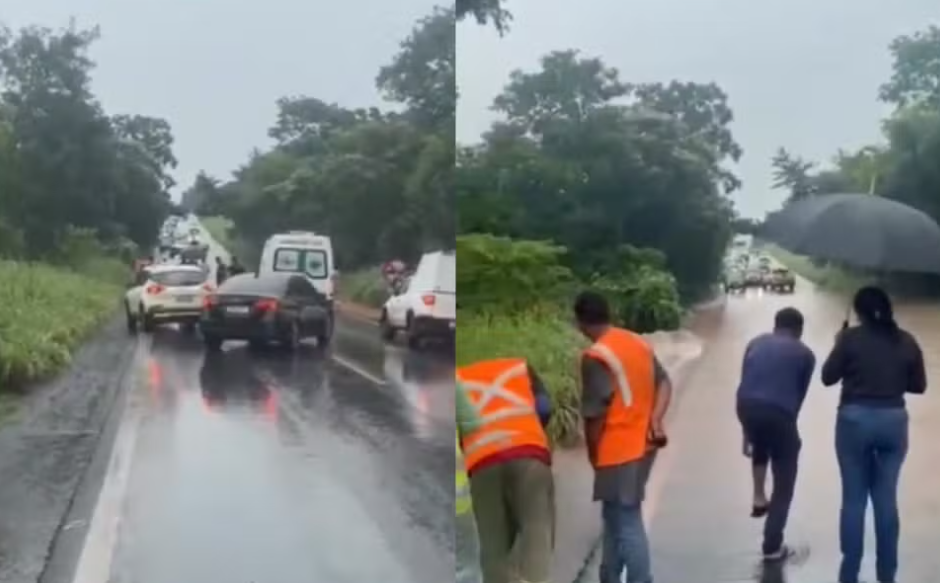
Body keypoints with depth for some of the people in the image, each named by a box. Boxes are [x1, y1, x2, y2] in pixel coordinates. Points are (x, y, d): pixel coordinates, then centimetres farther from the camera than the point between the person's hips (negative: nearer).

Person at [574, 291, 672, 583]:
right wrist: (655, 420, -3)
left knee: (628, 525, -3)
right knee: (615, 517, 21)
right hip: (642, 444, 9)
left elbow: (595, 414, -19)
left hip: (619, 450, -9)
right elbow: (664, 382, 9)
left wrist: (592, 454, -4)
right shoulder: (639, 342, 8)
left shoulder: (595, 356, -18)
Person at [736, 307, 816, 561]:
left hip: (747, 407, 3)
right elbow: (800, 394, 17)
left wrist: (747, 432, 26)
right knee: (784, 482, 14)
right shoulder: (805, 354, 16)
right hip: (779, 412, -3)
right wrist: (788, 424, 30)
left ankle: (759, 498, 35)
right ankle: (772, 546, 15)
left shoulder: (755, 343, 22)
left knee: (760, 443, 40)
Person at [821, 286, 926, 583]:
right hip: (894, 421, 3)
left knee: (853, 498, 4)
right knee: (886, 498, 9)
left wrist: (839, 345, 13)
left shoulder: (851, 337, -6)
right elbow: (919, 386, 9)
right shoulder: (907, 341, 3)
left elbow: (828, 377, 0)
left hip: (855, 419, -2)